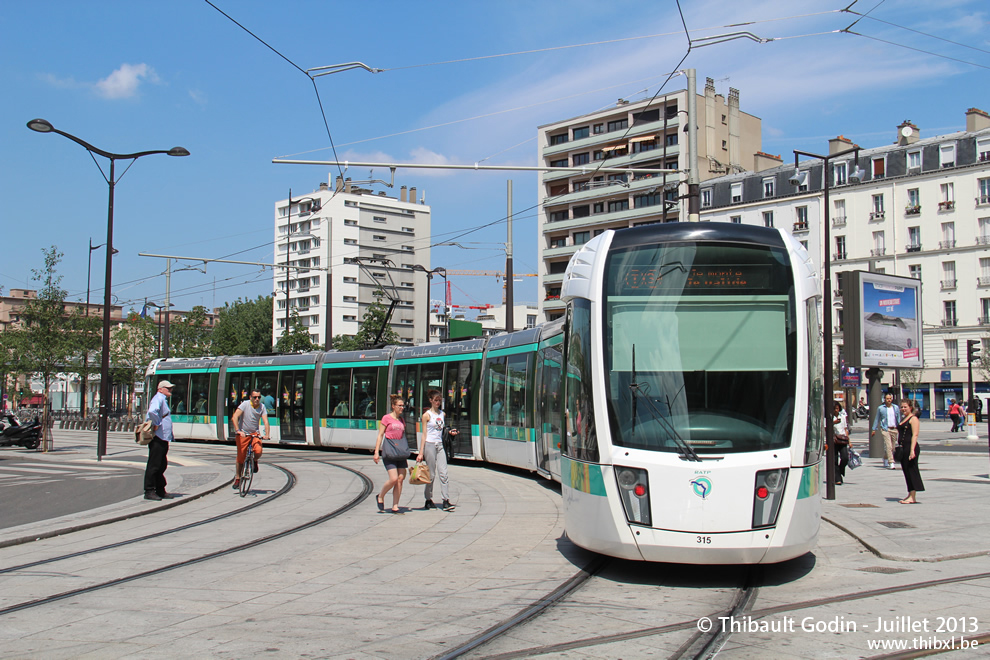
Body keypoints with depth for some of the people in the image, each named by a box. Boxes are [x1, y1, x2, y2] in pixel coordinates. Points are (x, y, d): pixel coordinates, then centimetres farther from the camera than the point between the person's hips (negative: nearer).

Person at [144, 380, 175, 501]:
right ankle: (149, 491, -1)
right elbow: (152, 411, -33)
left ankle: (160, 491, 21)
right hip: (157, 438, -10)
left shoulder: (163, 400, 20)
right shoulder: (158, 399, -12)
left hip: (163, 438, 10)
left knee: (162, 465, 14)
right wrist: (156, 424, -23)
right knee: (154, 465, -5)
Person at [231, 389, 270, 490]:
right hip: (243, 434, -2)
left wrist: (267, 434, -28)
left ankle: (254, 461, 12)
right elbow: (235, 418, -22)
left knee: (258, 452, -23)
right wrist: (238, 431, -35)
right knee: (241, 457, 1)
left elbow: (265, 421, -12)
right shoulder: (245, 404, -13)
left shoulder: (262, 407, -4)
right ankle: (237, 478, 20)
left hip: (255, 433, 2)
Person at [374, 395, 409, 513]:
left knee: (400, 479, -1)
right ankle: (381, 496, 13)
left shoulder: (401, 420, 16)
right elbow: (380, 435, -2)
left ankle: (395, 507, 5)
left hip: (401, 450, 6)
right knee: (393, 479, -14)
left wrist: (406, 452, 19)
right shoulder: (386, 418, -1)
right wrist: (376, 452, -8)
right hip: (390, 451, -6)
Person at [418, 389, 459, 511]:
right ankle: (428, 500, 14)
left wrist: (450, 432, 2)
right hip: (429, 445, -4)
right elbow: (424, 434, -4)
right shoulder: (427, 415, -1)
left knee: (443, 473, -5)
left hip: (440, 445, 4)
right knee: (431, 474, 1)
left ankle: (446, 501, -8)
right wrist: (421, 453, -8)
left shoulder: (442, 414, 13)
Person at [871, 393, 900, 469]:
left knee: (892, 447, 10)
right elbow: (877, 419, 10)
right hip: (885, 429, -3)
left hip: (894, 429, 3)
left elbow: (899, 419, 13)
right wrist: (874, 429, 7)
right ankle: (891, 463, -17)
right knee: (888, 446, -13)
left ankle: (885, 461, 29)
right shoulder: (880, 408, 4)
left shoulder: (896, 408, 10)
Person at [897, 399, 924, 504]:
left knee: (912, 470, -8)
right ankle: (910, 495, 18)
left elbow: (915, 435, -17)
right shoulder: (903, 419, 19)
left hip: (910, 447, -9)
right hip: (903, 448, 9)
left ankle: (913, 497, -7)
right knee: (906, 471, 12)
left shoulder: (913, 419, -8)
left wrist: (912, 450, -24)